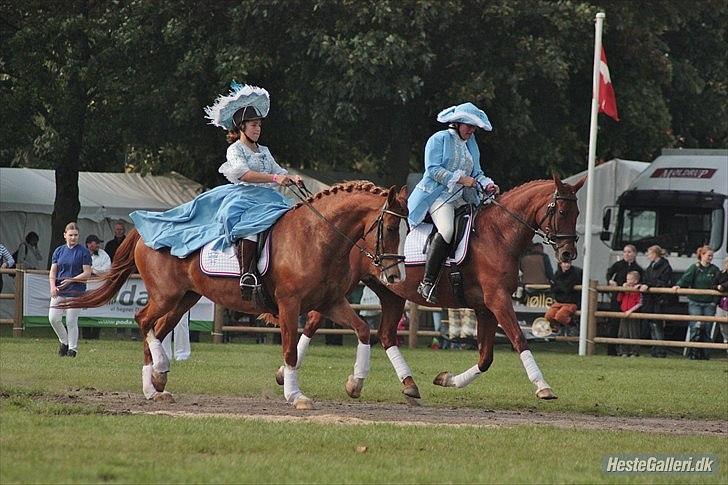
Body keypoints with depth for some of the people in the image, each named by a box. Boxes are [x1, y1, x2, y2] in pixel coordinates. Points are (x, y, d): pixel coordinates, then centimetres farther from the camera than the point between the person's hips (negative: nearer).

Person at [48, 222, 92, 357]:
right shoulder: (59, 251, 10)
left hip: (76, 291, -4)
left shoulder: (83, 252, -2)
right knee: (53, 318, -3)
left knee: (71, 321, -3)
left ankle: (72, 348, 8)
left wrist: (71, 279, -16)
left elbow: (87, 273, -5)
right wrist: (53, 286, -6)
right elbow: (53, 271, 10)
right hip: (59, 291, 4)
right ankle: (64, 341, 19)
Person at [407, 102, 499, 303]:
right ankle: (427, 282, -31)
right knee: (447, 230, -32)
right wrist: (460, 179, -17)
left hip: (463, 196, 8)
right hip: (439, 194, -8)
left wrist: (486, 184, 0)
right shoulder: (439, 139, -1)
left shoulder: (471, 144, 22)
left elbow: (476, 173, 22)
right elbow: (433, 169, -11)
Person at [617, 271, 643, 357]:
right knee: (624, 334, 6)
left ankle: (634, 352, 3)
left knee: (634, 335, -3)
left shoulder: (638, 290, -7)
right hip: (624, 315, 6)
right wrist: (622, 289, 2)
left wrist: (631, 310, -19)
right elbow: (619, 299, 11)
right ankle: (624, 351, 13)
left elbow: (640, 304, -12)